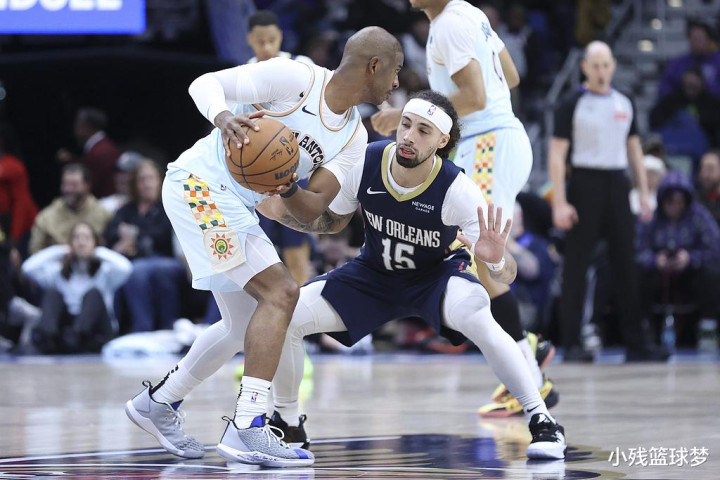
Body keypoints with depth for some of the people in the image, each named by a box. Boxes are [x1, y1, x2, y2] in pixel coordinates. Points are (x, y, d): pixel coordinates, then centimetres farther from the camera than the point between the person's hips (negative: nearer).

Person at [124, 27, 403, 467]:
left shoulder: (354, 138, 5)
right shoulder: (295, 78, -15)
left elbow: (312, 209, -2)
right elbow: (205, 83, -14)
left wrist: (287, 190, -24)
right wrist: (223, 116, -35)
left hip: (237, 206, 9)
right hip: (199, 182, -9)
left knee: (245, 326, 17)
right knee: (280, 292, -19)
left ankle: (157, 404, 33)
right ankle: (247, 427, -22)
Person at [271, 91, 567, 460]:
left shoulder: (457, 190, -30)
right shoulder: (365, 163, -22)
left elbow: (507, 276, -29)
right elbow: (332, 221, 0)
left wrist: (495, 260, -53)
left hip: (437, 274, -3)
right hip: (374, 273, 4)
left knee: (476, 317, -37)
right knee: (286, 315, -15)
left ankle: (542, 421, -20)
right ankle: (286, 422, 10)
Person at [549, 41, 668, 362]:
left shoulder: (624, 104, 12)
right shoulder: (572, 105, -4)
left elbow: (634, 149, 18)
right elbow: (557, 155, -8)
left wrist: (644, 193, 9)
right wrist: (559, 203, -15)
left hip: (617, 184, 5)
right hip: (585, 183, -5)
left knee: (625, 265, 5)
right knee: (576, 266, -4)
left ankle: (635, 344, 9)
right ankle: (571, 344, -1)